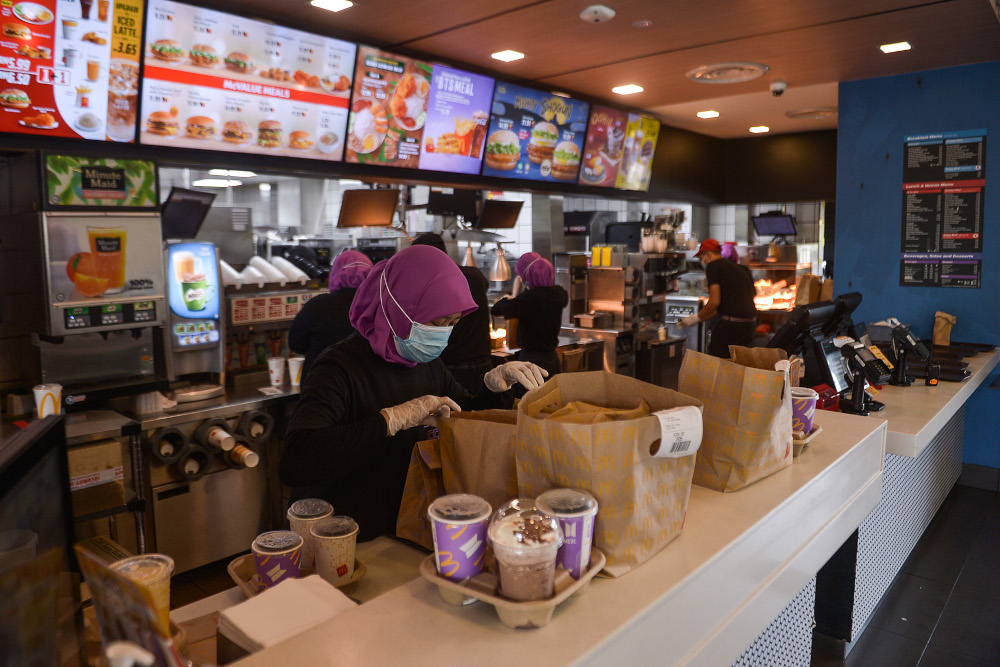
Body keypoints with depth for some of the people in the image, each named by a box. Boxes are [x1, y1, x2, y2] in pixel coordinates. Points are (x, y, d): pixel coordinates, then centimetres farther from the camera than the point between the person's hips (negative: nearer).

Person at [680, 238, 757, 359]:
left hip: (731, 323, -8)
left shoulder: (713, 266, -3)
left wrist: (697, 317, 4)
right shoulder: (740, 268, 22)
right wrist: (699, 319, 30)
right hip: (750, 324, 8)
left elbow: (715, 302, -12)